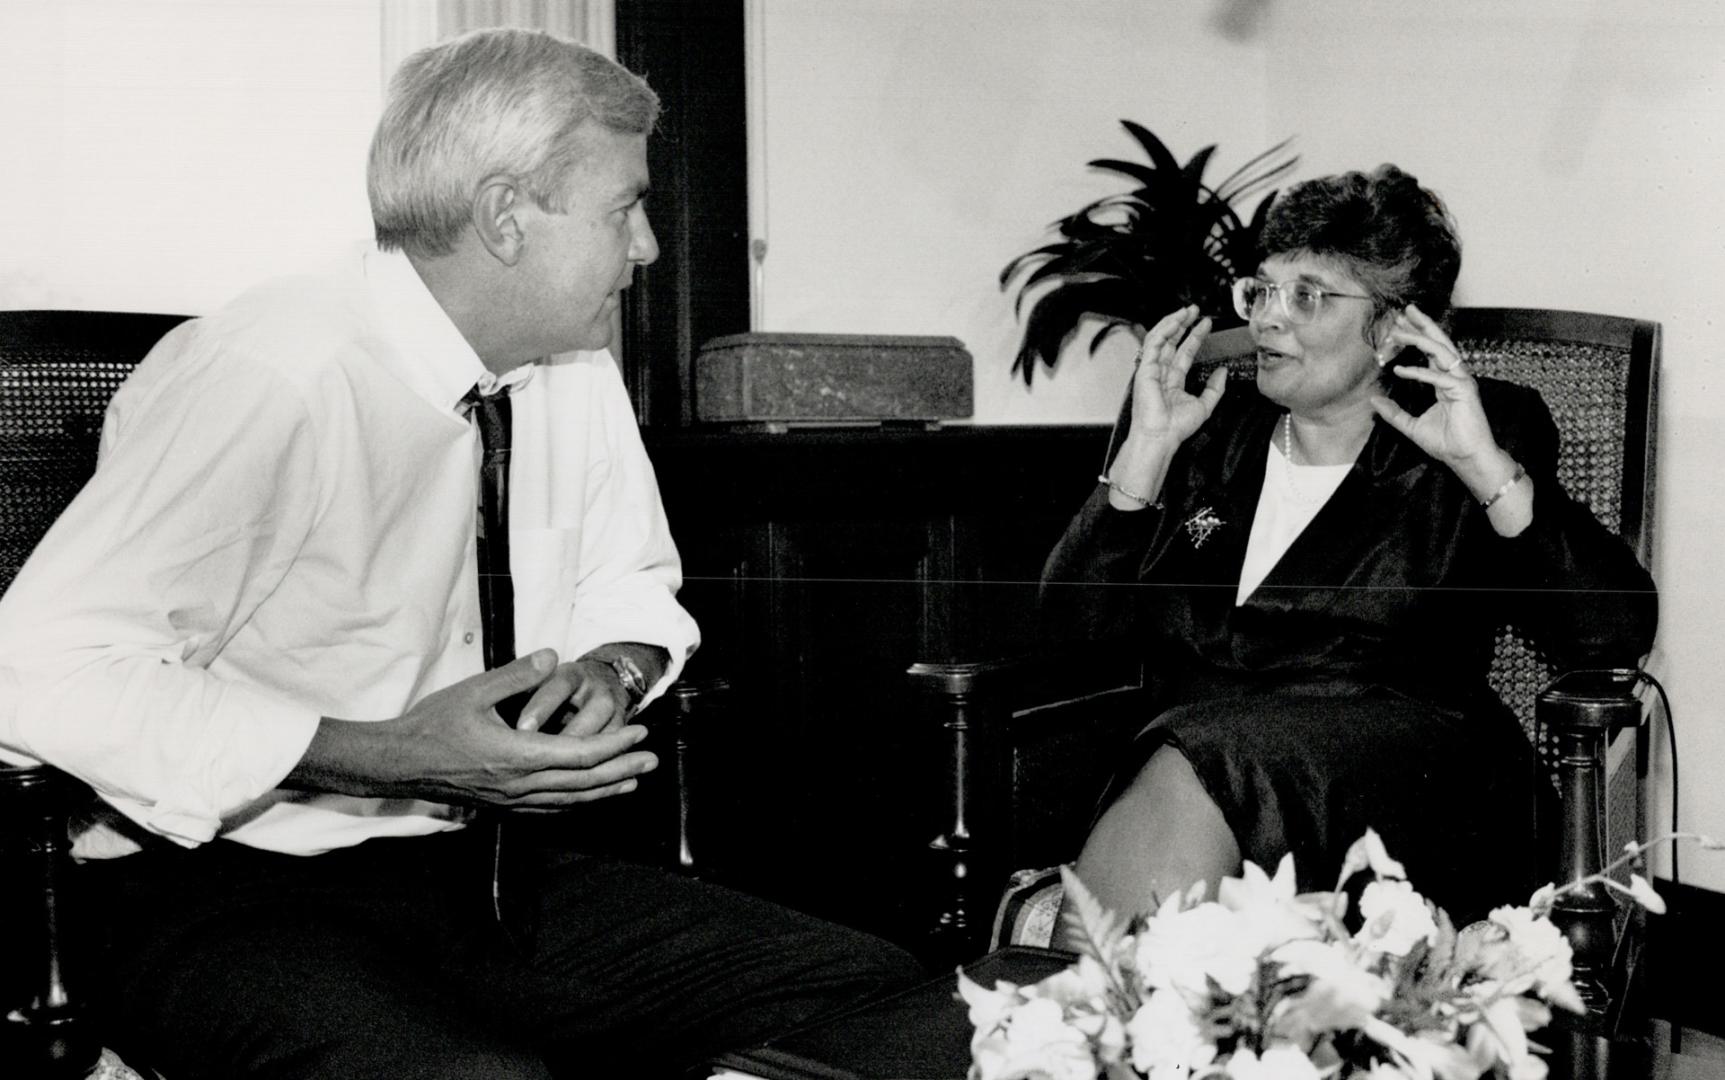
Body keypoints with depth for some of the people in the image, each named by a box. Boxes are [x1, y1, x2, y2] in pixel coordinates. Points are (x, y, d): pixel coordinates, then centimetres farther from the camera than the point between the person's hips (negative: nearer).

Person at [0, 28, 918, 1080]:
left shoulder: (575, 367, 7)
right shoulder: (272, 375, -19)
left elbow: (634, 587, 24)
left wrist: (613, 671, -1)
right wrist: (384, 758, -27)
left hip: (491, 866, 7)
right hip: (234, 889, -7)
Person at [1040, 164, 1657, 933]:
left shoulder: (1481, 436, 11)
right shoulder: (1211, 440, 20)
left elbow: (1619, 632, -2)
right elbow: (1074, 618, 11)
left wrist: (1488, 465, -9)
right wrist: (1147, 447, 3)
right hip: (1192, 748, 3)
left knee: (1198, 771, -34)